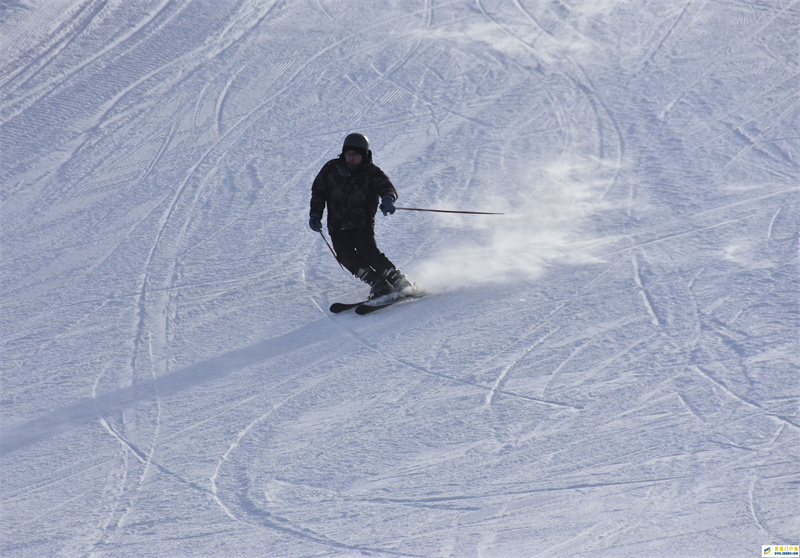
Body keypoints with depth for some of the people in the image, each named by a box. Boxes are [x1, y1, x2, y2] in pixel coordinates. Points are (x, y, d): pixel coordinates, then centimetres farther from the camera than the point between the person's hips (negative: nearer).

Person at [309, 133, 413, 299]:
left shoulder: (371, 172, -1)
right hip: (337, 226, 3)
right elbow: (318, 191, 18)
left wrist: (388, 199, -40)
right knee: (346, 256, -20)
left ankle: (400, 283, -18)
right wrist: (315, 213, 5)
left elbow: (387, 187, -16)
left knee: (368, 252, -24)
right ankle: (380, 286, -19)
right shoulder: (332, 168, 6)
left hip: (362, 224, -3)